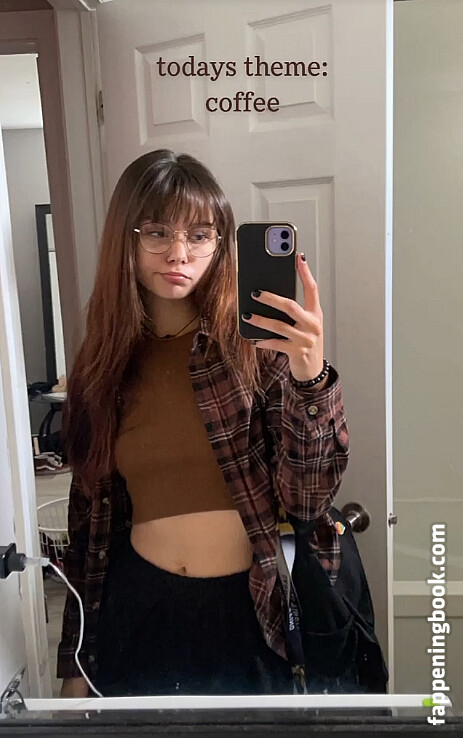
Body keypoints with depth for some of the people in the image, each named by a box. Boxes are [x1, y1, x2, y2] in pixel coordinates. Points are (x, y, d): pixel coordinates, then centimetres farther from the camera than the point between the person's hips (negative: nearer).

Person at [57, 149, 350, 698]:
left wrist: (310, 377, -30)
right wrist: (74, 663, 12)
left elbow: (307, 498, -13)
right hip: (136, 610, 3)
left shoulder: (255, 343, -11)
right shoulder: (100, 365, -2)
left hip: (247, 613, -2)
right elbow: (89, 515, 5)